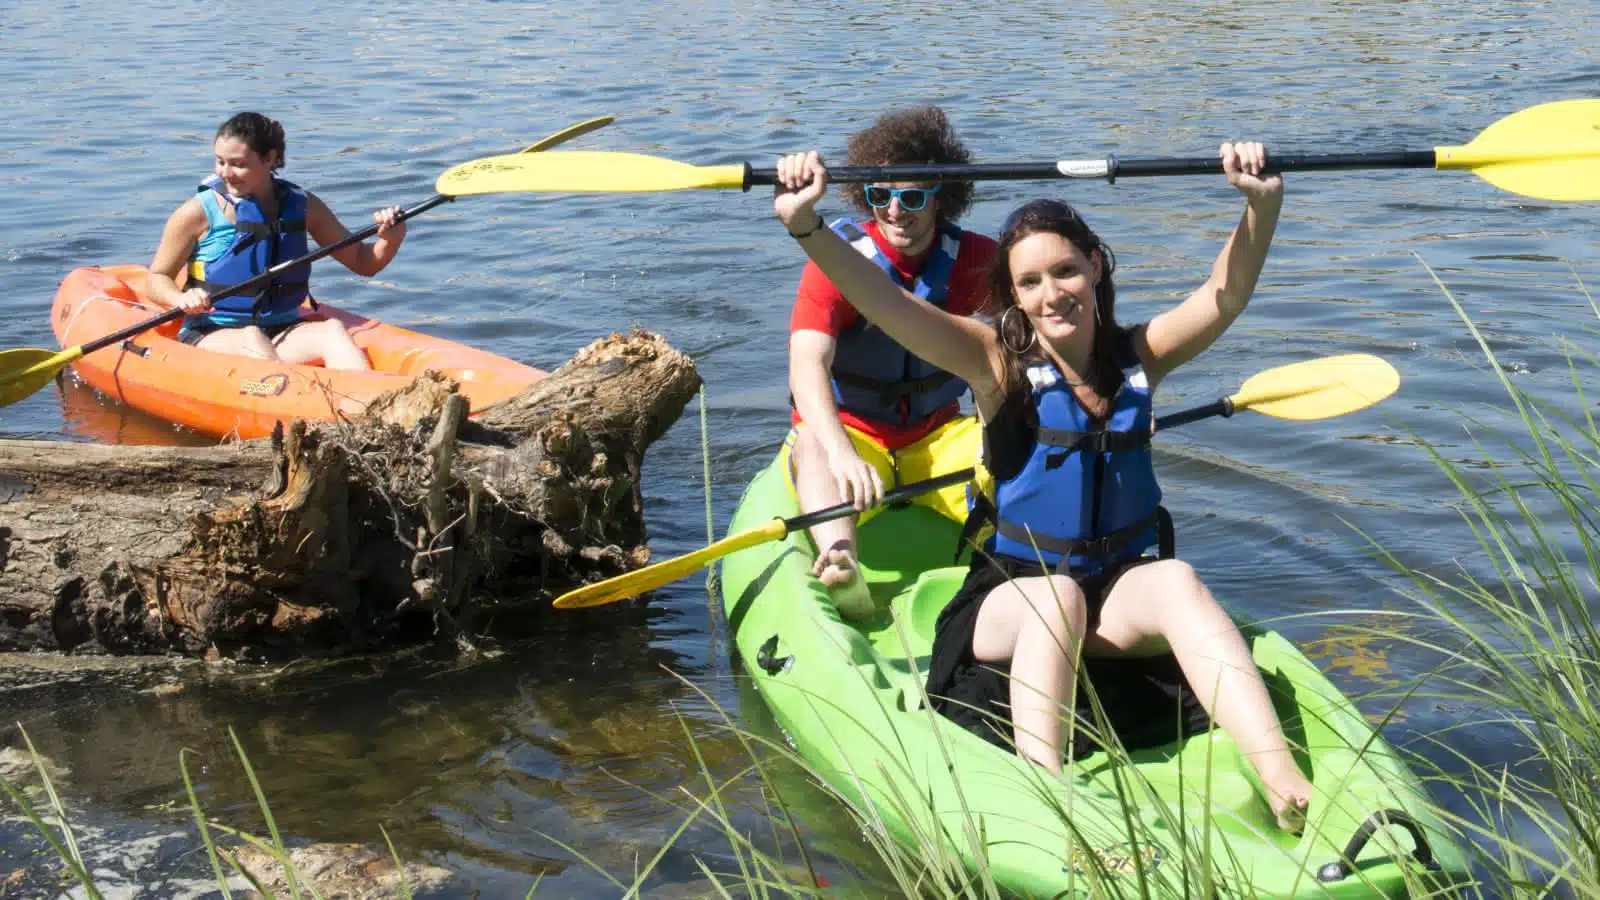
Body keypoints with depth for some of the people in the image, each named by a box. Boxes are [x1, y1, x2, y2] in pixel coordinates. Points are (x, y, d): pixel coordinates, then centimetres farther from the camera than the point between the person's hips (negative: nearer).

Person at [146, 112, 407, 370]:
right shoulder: (198, 213, -4)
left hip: (283, 332, 2)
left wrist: (391, 239, -10)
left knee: (332, 331, -27)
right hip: (211, 336, -2)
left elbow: (362, 262, 11)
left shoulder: (302, 206, 6)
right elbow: (157, 278, 3)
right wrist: (181, 299, -20)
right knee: (251, 339, -35)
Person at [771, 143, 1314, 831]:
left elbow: (1227, 294, -10)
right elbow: (884, 304, -18)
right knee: (1057, 596, -35)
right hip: (1009, 599, -2)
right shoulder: (999, 361, -4)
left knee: (1176, 580, -30)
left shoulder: (1137, 358, 4)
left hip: (1119, 595, 2)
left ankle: (1285, 784, -46)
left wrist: (1263, 205, -28)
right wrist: (807, 227, -33)